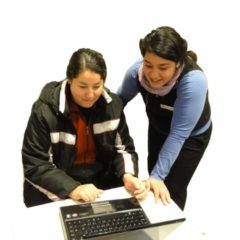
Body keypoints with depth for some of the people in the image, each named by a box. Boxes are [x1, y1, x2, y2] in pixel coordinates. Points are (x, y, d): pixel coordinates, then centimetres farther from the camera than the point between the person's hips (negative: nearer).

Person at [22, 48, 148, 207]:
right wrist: (72, 189, -27)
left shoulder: (113, 104, -3)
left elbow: (123, 148, 4)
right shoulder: (45, 111, -15)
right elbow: (33, 165, -14)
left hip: (105, 187, 3)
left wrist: (128, 176, -16)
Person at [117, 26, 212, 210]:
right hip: (158, 129, 4)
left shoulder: (193, 81, -39)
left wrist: (158, 175, -35)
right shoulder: (137, 70, -28)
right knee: (152, 187, 17)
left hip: (191, 136, -4)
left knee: (171, 191, -2)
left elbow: (178, 134, -35)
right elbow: (120, 99, -8)